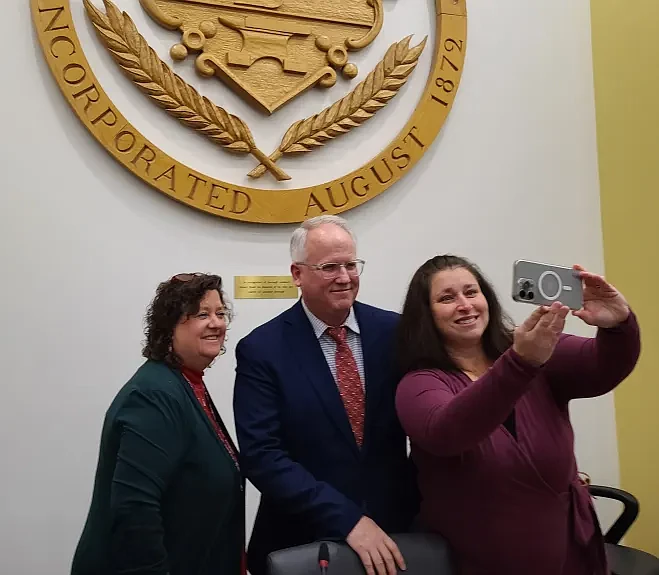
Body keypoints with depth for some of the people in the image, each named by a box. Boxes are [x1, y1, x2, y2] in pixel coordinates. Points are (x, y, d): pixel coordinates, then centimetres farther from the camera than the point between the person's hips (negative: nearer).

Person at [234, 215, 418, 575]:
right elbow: (261, 455, -16)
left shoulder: (395, 331, -4)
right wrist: (347, 520, -21)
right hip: (304, 541, -2)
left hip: (395, 532, 3)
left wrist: (423, 502, -10)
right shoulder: (261, 350, -12)